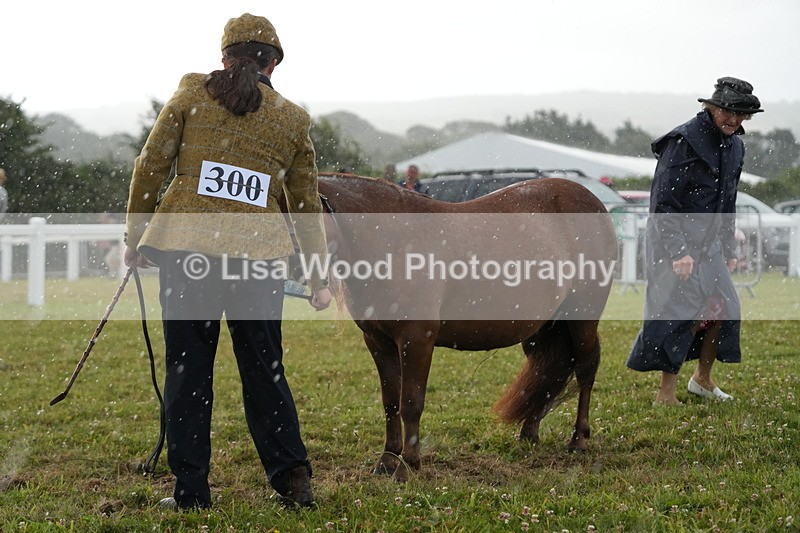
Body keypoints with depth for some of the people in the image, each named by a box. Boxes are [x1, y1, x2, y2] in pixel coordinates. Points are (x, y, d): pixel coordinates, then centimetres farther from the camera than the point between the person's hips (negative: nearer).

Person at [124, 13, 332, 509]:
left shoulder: (191, 95, 6)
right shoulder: (293, 119, 10)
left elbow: (150, 167, 3)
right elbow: (307, 204, 13)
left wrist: (136, 236, 14)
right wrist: (319, 276, 20)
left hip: (185, 244, -1)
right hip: (259, 251, 1)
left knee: (188, 369, 5)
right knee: (264, 370, 11)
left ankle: (190, 490, 7)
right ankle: (293, 479, 7)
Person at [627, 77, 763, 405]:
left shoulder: (734, 147, 9)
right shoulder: (684, 142, -17)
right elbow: (662, 202, -19)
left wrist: (729, 249, 18)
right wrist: (677, 252, -23)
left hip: (707, 243, 8)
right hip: (674, 243, -8)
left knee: (723, 307, 8)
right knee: (684, 314, -11)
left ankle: (702, 378, 28)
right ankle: (666, 394, -3)